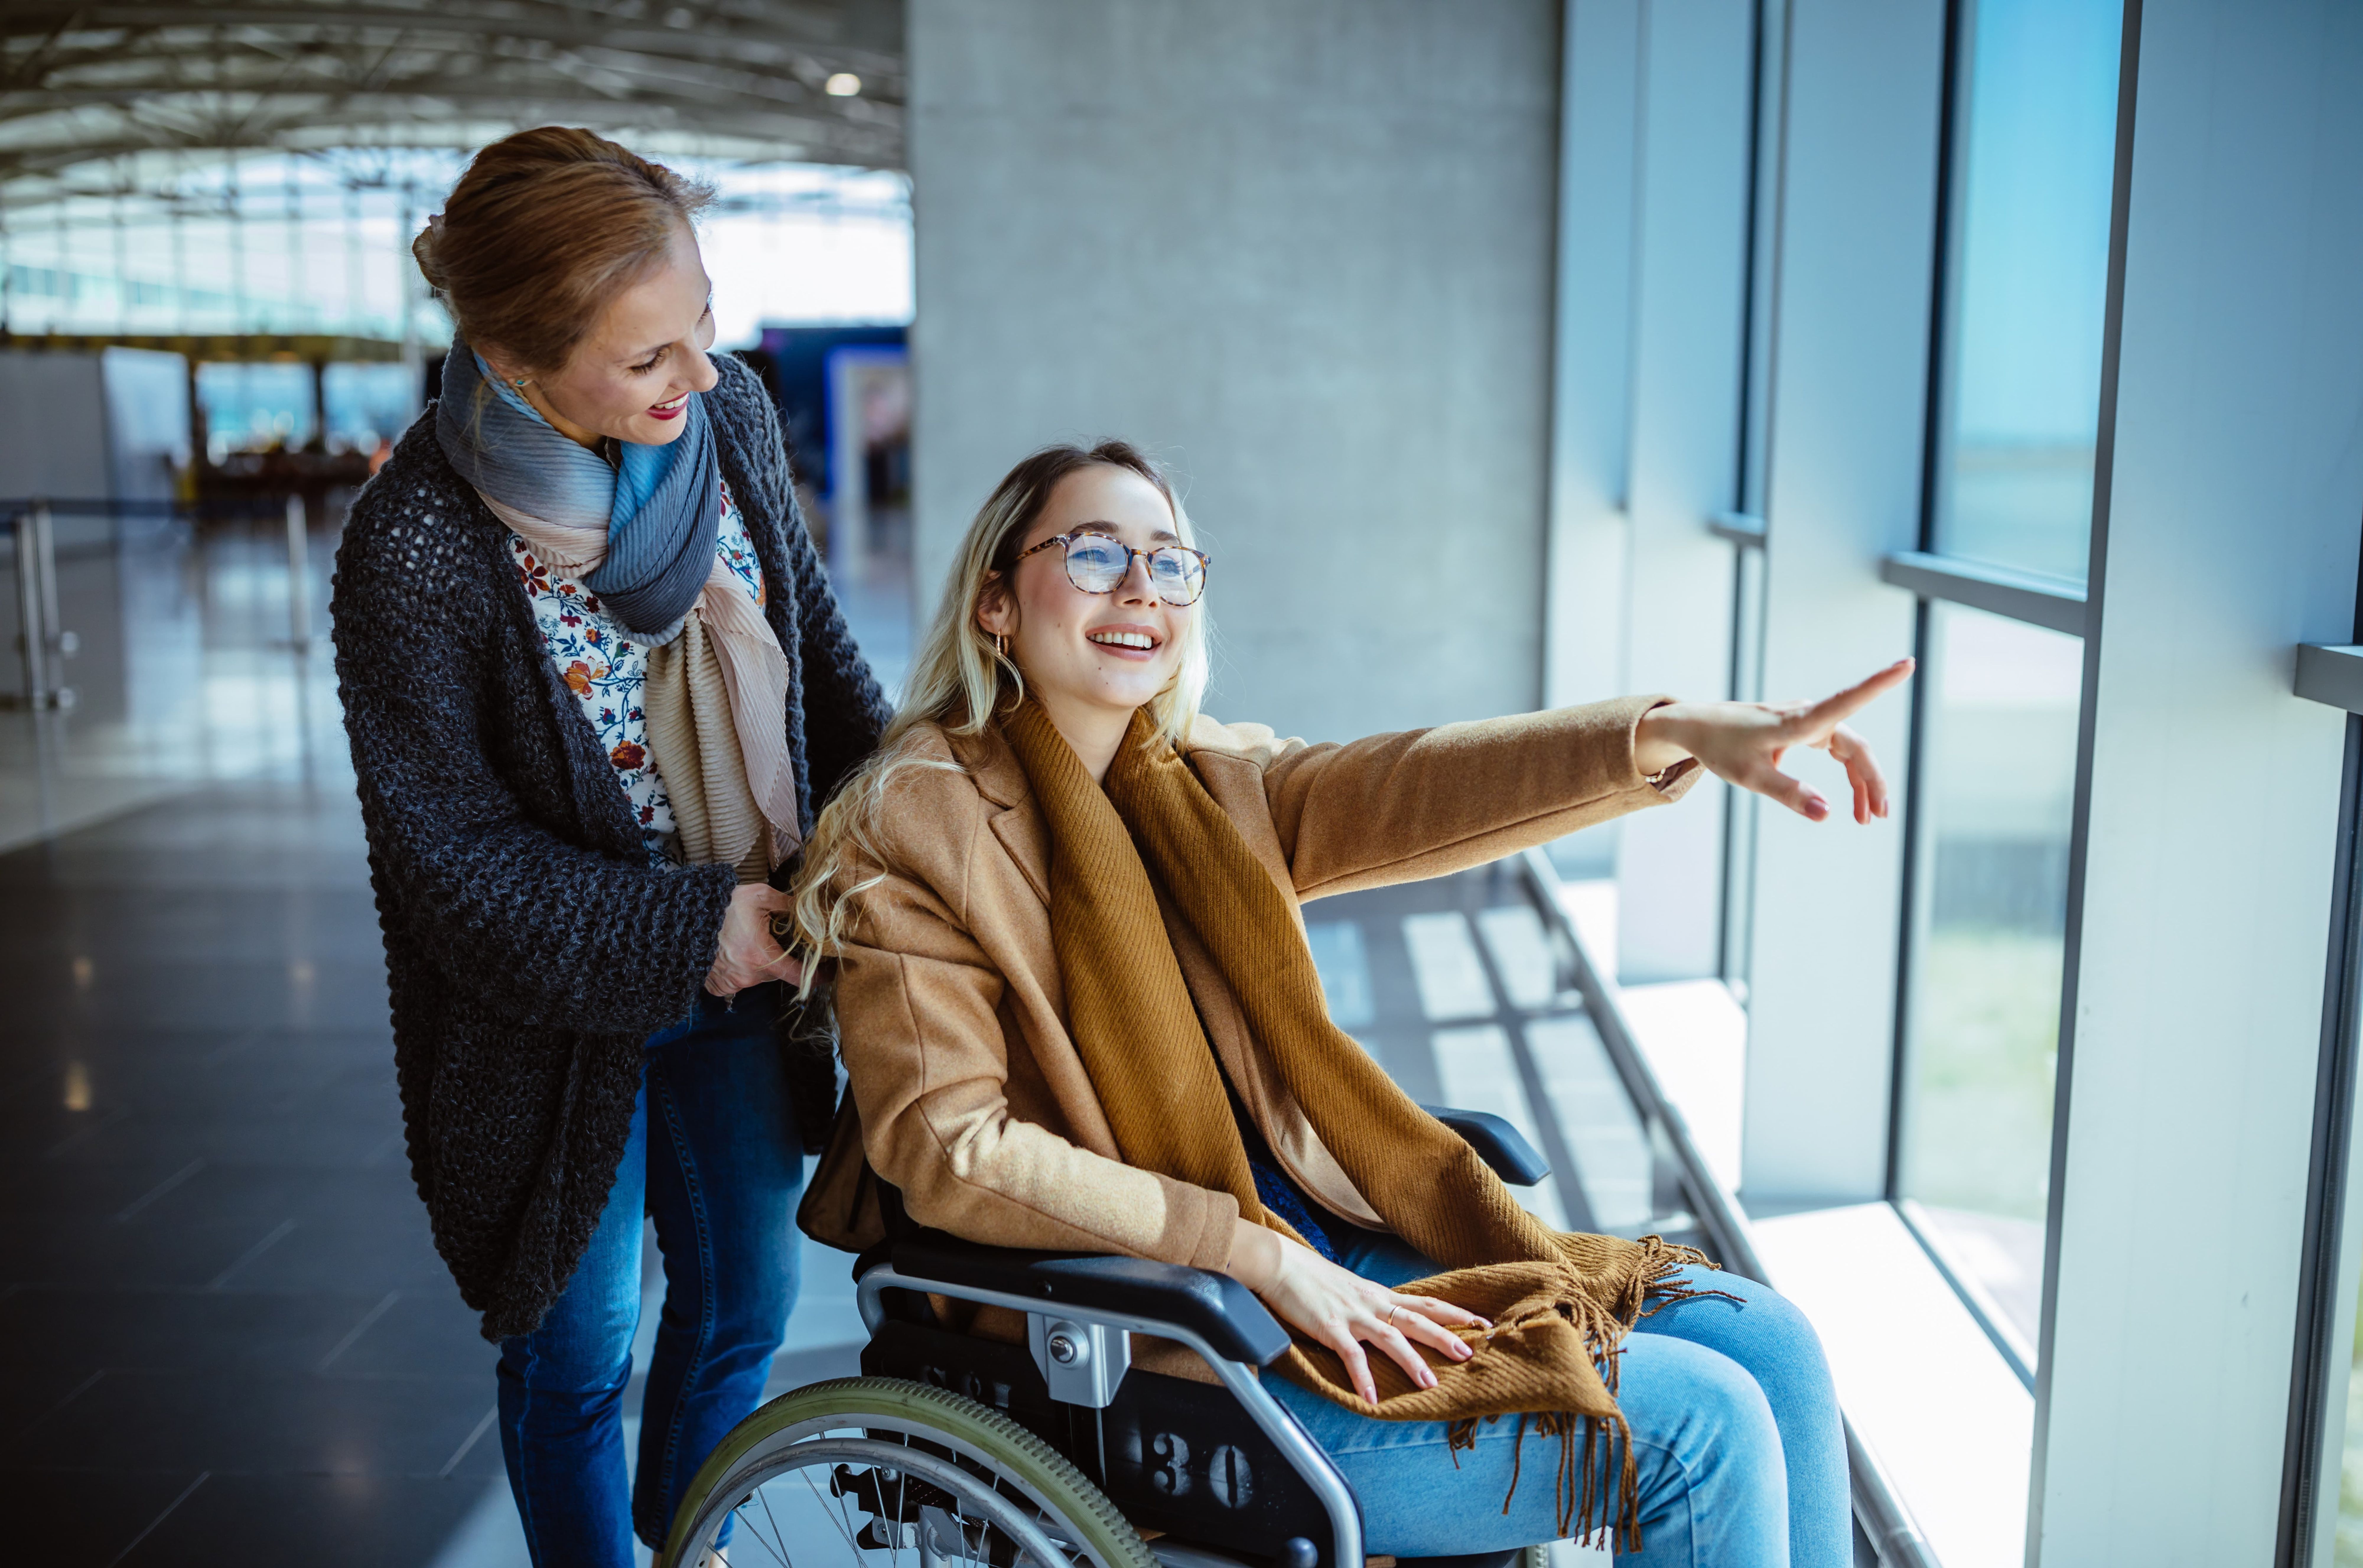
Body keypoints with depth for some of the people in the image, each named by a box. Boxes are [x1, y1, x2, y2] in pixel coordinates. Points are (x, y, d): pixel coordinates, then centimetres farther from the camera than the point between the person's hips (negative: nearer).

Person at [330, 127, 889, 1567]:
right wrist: (687, 931, -20)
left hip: (744, 958, 6)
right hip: (560, 1008, -5)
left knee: (749, 1293, 22)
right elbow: (451, 857, -19)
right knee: (579, 1354, 14)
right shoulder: (414, 551, -26)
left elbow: (814, 635, 5)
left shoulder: (728, 411, -11)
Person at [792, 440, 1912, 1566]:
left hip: (1314, 1250, 7)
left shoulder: (1206, 788, 10)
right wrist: (1263, 1258, -21)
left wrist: (1674, 734, -24)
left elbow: (1403, 788, -7)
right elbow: (946, 1147, -17)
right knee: (1700, 1431, -11)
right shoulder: (916, 828, -9)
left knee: (1768, 1347, 1)